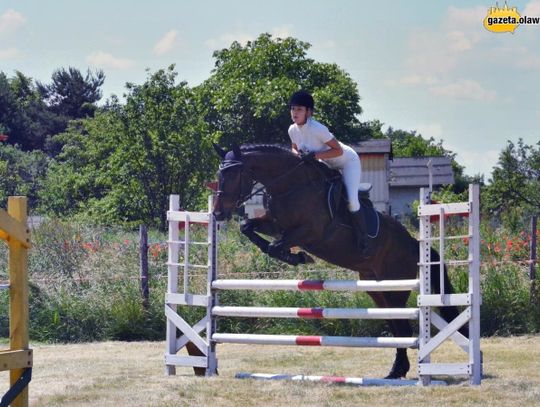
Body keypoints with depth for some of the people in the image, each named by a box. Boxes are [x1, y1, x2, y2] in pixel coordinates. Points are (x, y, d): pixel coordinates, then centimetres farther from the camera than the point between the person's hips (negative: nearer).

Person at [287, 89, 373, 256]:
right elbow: (295, 148, 8)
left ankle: (364, 240, -13)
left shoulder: (316, 129, -34)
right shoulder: (293, 130, -12)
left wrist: (315, 155, -39)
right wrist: (298, 155, -16)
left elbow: (338, 150, -30)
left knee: (351, 200, -23)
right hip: (328, 165, 9)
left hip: (348, 161, -9)